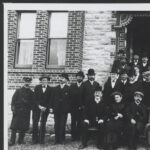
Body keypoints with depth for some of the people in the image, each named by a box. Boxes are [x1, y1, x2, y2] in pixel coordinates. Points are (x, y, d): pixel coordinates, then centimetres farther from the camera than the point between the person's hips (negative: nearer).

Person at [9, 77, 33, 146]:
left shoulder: (31, 93, 9)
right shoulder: (18, 91, 4)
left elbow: (32, 102, 12)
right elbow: (13, 100, 1)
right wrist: (13, 108, -7)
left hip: (26, 112, 2)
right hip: (17, 111, -2)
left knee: (24, 127, 2)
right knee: (14, 126, -4)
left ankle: (21, 140, 14)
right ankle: (12, 141, 1)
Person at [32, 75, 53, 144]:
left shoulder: (50, 89, 3)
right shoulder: (37, 87, 5)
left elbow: (50, 99, 2)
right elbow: (35, 98, 1)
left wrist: (50, 108, -13)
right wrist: (39, 106, -11)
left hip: (45, 108, -1)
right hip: (36, 108, 1)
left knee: (43, 124, -2)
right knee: (35, 123, -1)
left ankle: (41, 140, 4)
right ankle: (35, 139, 8)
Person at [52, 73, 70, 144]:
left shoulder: (68, 89, 1)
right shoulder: (56, 88, 13)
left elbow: (70, 99, -2)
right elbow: (53, 99, 12)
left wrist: (68, 108, -8)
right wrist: (53, 107, 3)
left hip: (64, 110, -3)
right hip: (56, 109, 4)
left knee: (62, 125, -3)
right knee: (56, 125, 4)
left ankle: (61, 140, 6)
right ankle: (57, 139, 10)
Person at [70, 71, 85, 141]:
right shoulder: (72, 86, 12)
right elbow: (70, 96, 5)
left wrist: (82, 105, -10)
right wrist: (71, 105, -5)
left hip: (81, 107, -2)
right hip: (73, 107, 2)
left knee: (80, 122, 0)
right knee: (73, 122, 2)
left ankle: (78, 136, 7)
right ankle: (73, 136, 7)